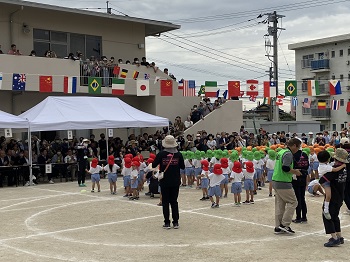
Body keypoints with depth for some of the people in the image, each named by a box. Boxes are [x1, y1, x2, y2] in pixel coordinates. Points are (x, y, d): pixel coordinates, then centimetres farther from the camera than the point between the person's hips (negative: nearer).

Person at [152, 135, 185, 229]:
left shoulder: (161, 154, -9)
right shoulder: (179, 154, -5)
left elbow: (153, 165, -4)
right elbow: (183, 167, 4)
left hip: (164, 182, -1)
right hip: (175, 182, 1)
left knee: (165, 202, 7)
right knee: (174, 202, 11)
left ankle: (167, 223, 7)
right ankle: (175, 222, 11)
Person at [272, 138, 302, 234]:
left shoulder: (281, 152, 16)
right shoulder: (288, 154, -13)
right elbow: (285, 168, -24)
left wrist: (292, 171, 19)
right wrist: (295, 171, -8)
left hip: (275, 181, 10)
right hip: (283, 183, -9)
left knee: (279, 204, 12)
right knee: (293, 202, 0)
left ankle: (278, 227, 15)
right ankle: (284, 224, -1)